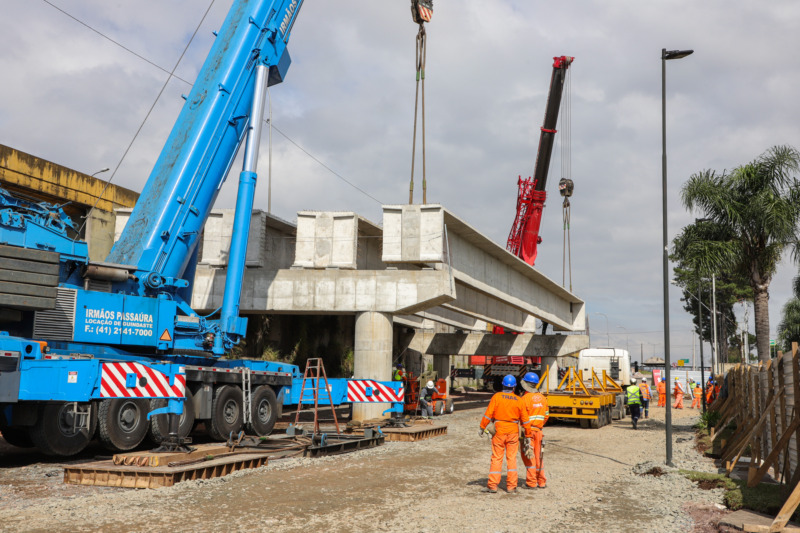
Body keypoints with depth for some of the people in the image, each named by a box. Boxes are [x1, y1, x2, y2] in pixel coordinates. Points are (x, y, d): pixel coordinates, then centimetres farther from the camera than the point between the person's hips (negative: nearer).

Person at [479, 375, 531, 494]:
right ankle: (511, 487, 7)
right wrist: (528, 434, 12)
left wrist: (482, 427, -2)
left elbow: (488, 414, -10)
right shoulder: (519, 401, 1)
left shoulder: (497, 397, -6)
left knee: (496, 458, 4)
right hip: (513, 431, 2)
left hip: (499, 431, -2)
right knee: (512, 458, 8)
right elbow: (525, 420, 3)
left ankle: (492, 485, 4)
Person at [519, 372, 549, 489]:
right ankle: (541, 482, 16)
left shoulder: (525, 398, -14)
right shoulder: (542, 398, 7)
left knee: (528, 456, 1)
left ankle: (531, 482, 1)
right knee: (538, 455, 13)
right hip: (538, 430, 6)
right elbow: (546, 415, 13)